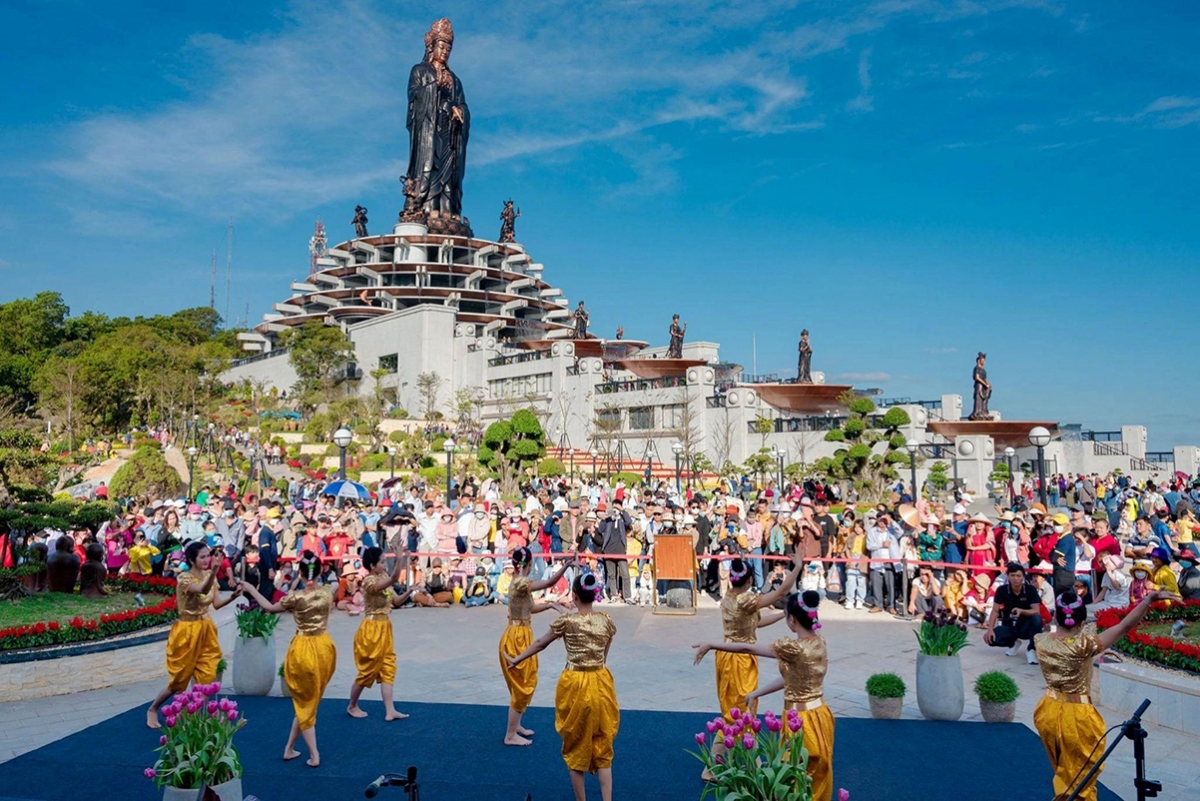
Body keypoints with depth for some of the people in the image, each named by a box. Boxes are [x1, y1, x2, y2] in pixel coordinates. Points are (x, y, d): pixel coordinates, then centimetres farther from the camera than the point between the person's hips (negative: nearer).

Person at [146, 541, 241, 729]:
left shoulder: (208, 576, 1)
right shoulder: (184, 578, -20)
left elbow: (216, 604, 1)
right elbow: (203, 589, -40)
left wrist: (232, 596, -18)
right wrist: (213, 572, -57)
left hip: (206, 631, 6)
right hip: (188, 632, -6)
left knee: (207, 679, 4)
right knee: (180, 680, 6)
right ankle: (152, 709, 30)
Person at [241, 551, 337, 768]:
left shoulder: (296, 597, -13)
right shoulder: (327, 593, -3)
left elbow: (270, 608, 5)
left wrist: (251, 590, 16)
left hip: (303, 649, -3)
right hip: (324, 647, 3)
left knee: (304, 703, 10)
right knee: (310, 702, 17)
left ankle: (314, 755, 8)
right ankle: (289, 749, 27)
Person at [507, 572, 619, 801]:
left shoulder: (566, 621, -8)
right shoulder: (607, 622, 0)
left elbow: (540, 644, 5)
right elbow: (604, 656, 10)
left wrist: (517, 660, 20)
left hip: (575, 686, -3)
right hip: (601, 685, 3)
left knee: (577, 749, 13)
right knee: (602, 750, 11)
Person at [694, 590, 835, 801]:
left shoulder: (792, 647, -23)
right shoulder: (819, 642, 0)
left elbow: (747, 648, -15)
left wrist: (710, 645, -4)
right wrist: (756, 693, 15)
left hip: (802, 721, -8)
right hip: (820, 716, 8)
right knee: (818, 779, 21)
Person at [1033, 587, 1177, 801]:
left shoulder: (1041, 641, -9)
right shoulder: (1084, 644, -24)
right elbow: (1124, 626, -29)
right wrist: (1149, 599, -33)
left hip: (1049, 712, 5)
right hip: (1077, 716, -5)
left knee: (1063, 773, 29)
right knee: (1079, 778, 14)